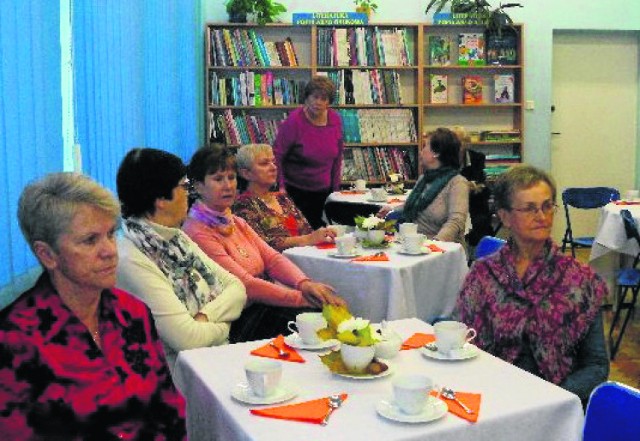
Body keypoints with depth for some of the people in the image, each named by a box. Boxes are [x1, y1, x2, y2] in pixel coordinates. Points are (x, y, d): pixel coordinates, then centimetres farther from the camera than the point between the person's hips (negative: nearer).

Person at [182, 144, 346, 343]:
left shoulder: (236, 222, 17)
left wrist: (304, 283, -13)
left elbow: (272, 257, 7)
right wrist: (301, 297, -20)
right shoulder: (197, 232, -11)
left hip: (268, 303, 8)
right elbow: (245, 284, -17)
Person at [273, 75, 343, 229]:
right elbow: (276, 155, -13)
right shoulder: (294, 121, -15)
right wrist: (280, 186, -18)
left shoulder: (335, 120, 0)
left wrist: (336, 187, 10)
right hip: (295, 191, -4)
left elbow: (338, 156, 10)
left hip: (323, 191, 4)